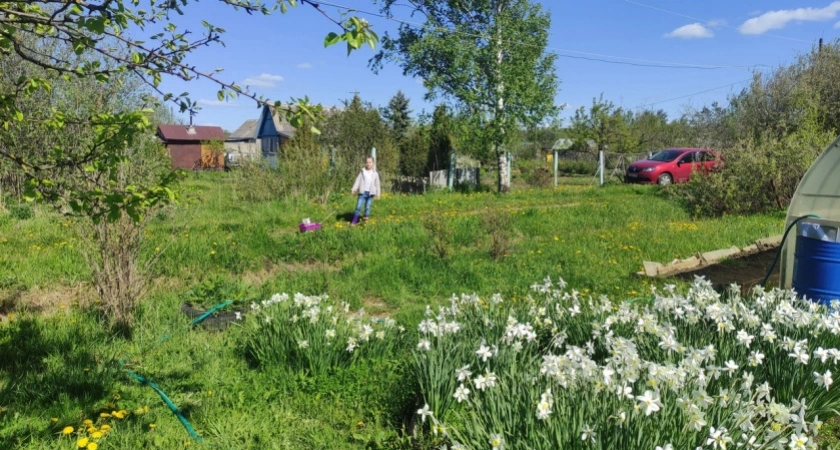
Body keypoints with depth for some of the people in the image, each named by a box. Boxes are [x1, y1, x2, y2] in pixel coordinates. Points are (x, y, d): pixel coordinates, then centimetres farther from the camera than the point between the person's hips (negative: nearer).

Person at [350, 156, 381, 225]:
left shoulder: (375, 174, 6)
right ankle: (354, 221, -3)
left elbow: (377, 184, 10)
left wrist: (377, 194, 8)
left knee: (367, 207, 3)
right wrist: (353, 189, -6)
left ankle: (366, 219, 15)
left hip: (370, 193, 1)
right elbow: (358, 181, 3)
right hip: (362, 192, -1)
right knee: (359, 206, -6)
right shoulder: (362, 172, 5)